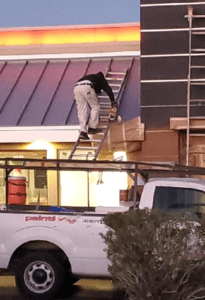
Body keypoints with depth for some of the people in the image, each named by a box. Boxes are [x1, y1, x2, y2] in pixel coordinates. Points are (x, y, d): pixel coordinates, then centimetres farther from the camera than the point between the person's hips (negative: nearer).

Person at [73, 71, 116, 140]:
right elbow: (108, 90, 18)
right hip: (87, 87, -6)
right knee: (95, 107, 10)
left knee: (81, 111, 6)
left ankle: (83, 131, -4)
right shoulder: (101, 79, 30)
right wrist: (113, 101, 28)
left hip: (76, 87, 6)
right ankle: (92, 128, 9)